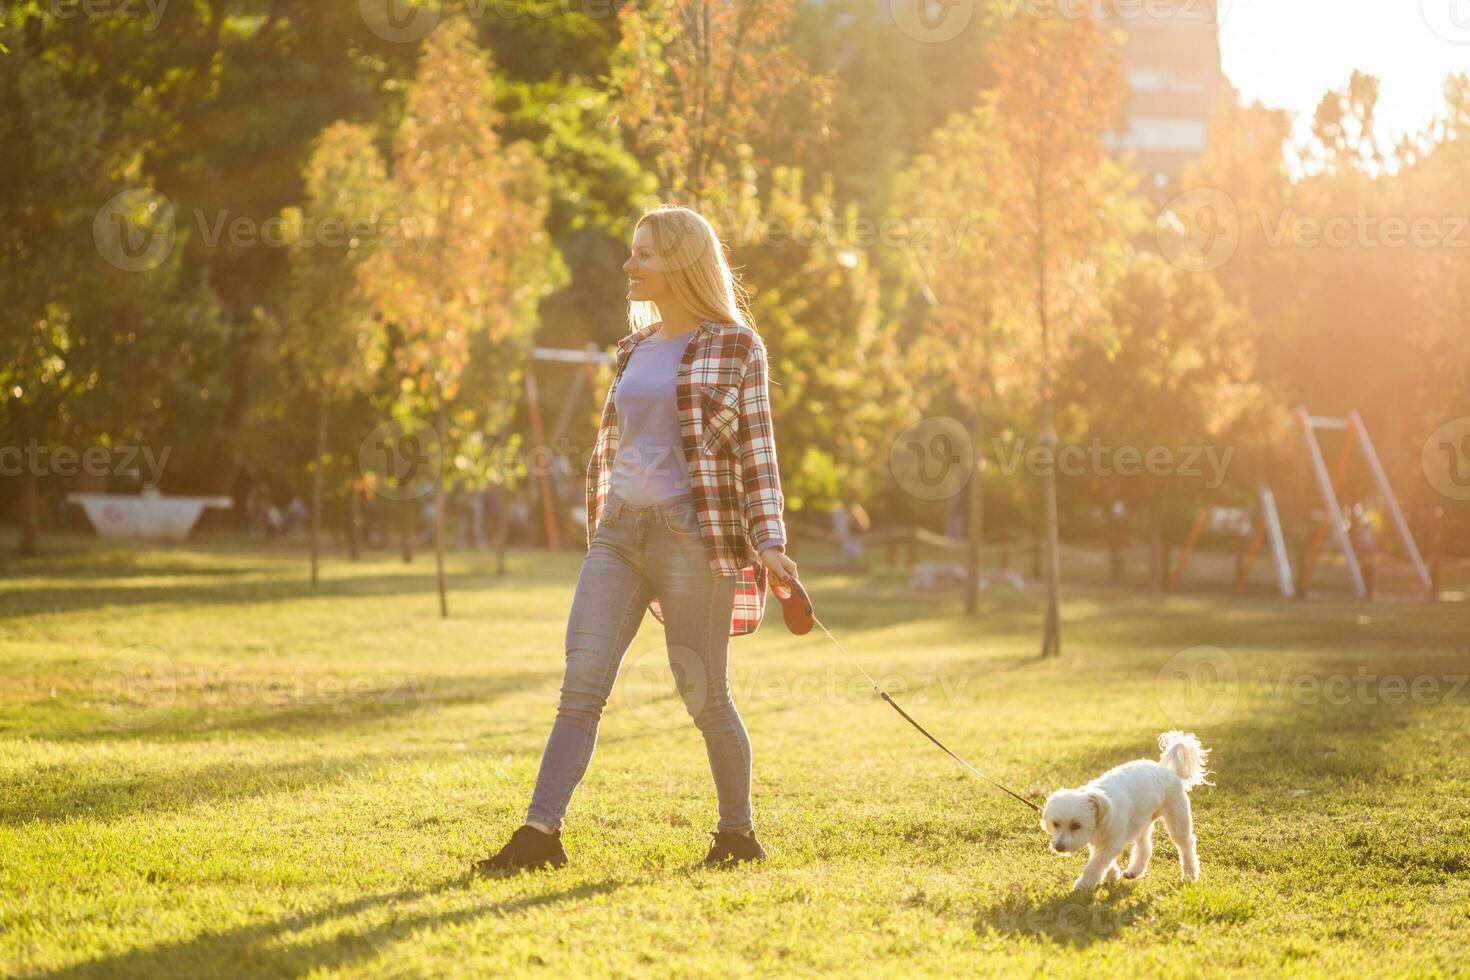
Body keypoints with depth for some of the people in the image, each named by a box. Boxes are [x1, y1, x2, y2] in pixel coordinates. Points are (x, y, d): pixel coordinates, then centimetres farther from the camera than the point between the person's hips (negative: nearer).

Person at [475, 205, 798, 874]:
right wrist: (599, 528, 19)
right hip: (620, 529, 5)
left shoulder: (734, 346, 0)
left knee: (704, 694, 1)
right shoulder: (634, 349, 16)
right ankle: (541, 832, -6)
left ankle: (739, 833, 17)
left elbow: (756, 448, -3)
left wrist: (769, 542, -11)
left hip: (694, 533, -5)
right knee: (582, 682, -4)